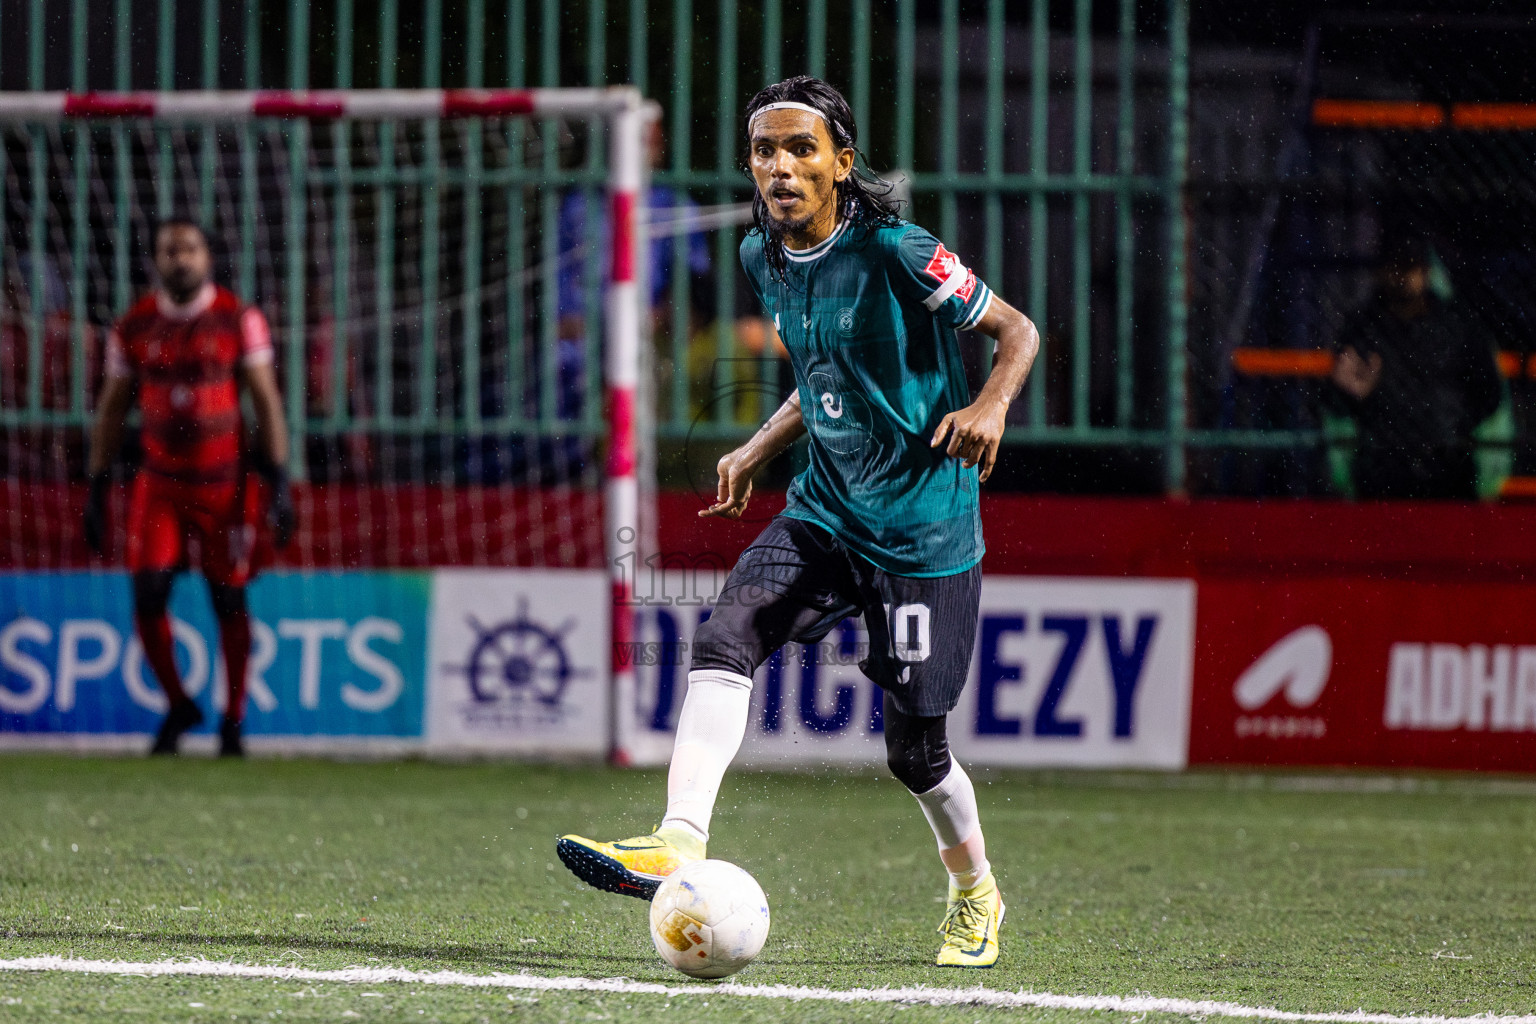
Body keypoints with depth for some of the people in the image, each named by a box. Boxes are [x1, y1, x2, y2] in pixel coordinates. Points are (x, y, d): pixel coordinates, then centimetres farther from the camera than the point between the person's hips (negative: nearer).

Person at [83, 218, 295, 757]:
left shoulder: (238, 320, -4)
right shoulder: (135, 325, 2)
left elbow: (266, 402, -3)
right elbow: (112, 410, 9)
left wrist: (280, 482, -9)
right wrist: (96, 490, 6)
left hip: (225, 482, -2)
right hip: (160, 483, 2)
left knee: (230, 601, 2)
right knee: (148, 593, -9)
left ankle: (232, 722, 15)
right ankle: (177, 705, 11)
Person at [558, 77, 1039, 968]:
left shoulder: (894, 253, -16)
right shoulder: (765, 258, 5)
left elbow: (1018, 331, -10)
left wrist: (990, 405, -28)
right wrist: (756, 454, 14)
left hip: (923, 528, -6)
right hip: (826, 511, 6)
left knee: (915, 747, 2)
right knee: (726, 635, -21)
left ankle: (976, 895, 30)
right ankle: (679, 845, -32)